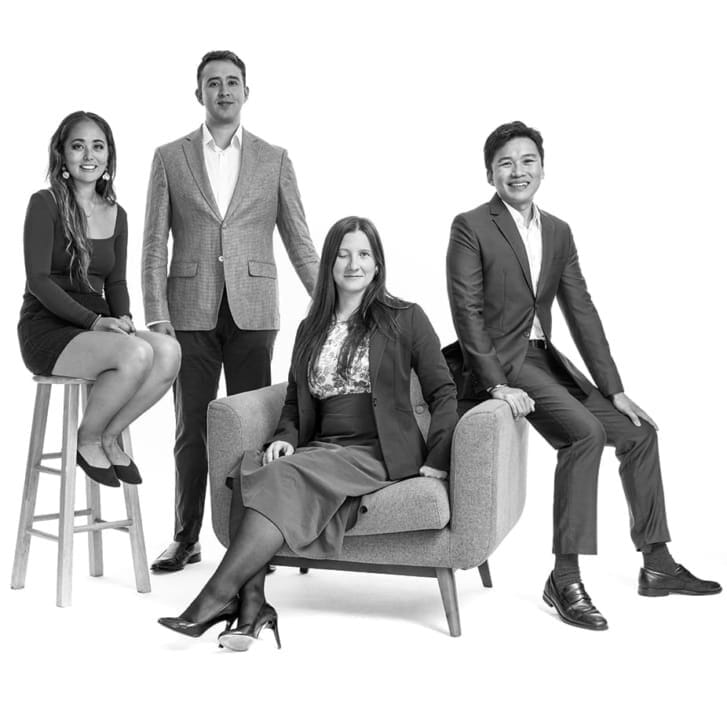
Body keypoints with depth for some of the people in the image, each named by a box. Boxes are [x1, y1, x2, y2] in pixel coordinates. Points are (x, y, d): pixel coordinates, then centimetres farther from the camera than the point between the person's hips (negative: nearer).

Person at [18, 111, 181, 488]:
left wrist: (123, 318, -7)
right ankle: (87, 440, -6)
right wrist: (95, 320, -22)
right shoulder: (45, 204, -5)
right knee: (136, 353, -32)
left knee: (169, 351, -23)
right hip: (48, 330, -6)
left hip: (97, 327, 6)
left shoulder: (116, 214, 13)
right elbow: (38, 280, -12)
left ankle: (109, 436, -3)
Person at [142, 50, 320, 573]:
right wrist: (156, 315, -5)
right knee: (193, 429, 6)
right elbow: (155, 244, 4)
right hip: (191, 313, 0)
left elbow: (298, 239, 7)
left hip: (253, 312, 0)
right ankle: (186, 539, 16)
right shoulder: (170, 158, 7)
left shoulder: (274, 160, 9)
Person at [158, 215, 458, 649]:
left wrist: (436, 459, -6)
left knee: (286, 477, -31)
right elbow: (294, 402, 24)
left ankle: (217, 597, -32)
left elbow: (443, 392, 5)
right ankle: (252, 605, -36)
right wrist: (285, 438, 3)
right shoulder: (311, 328, 20)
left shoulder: (406, 319, 7)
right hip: (319, 449, 5)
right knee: (252, 469, -28)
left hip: (378, 453, -4)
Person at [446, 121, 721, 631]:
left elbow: (582, 312, 8)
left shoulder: (558, 232, 11)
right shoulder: (470, 227, -8)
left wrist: (615, 389, 2)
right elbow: (467, 312, -13)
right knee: (585, 432, -27)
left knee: (638, 432, 2)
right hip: (499, 363, -7)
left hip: (545, 359, 8)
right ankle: (565, 579, -20)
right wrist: (497, 384, -22)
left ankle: (656, 565, 14)